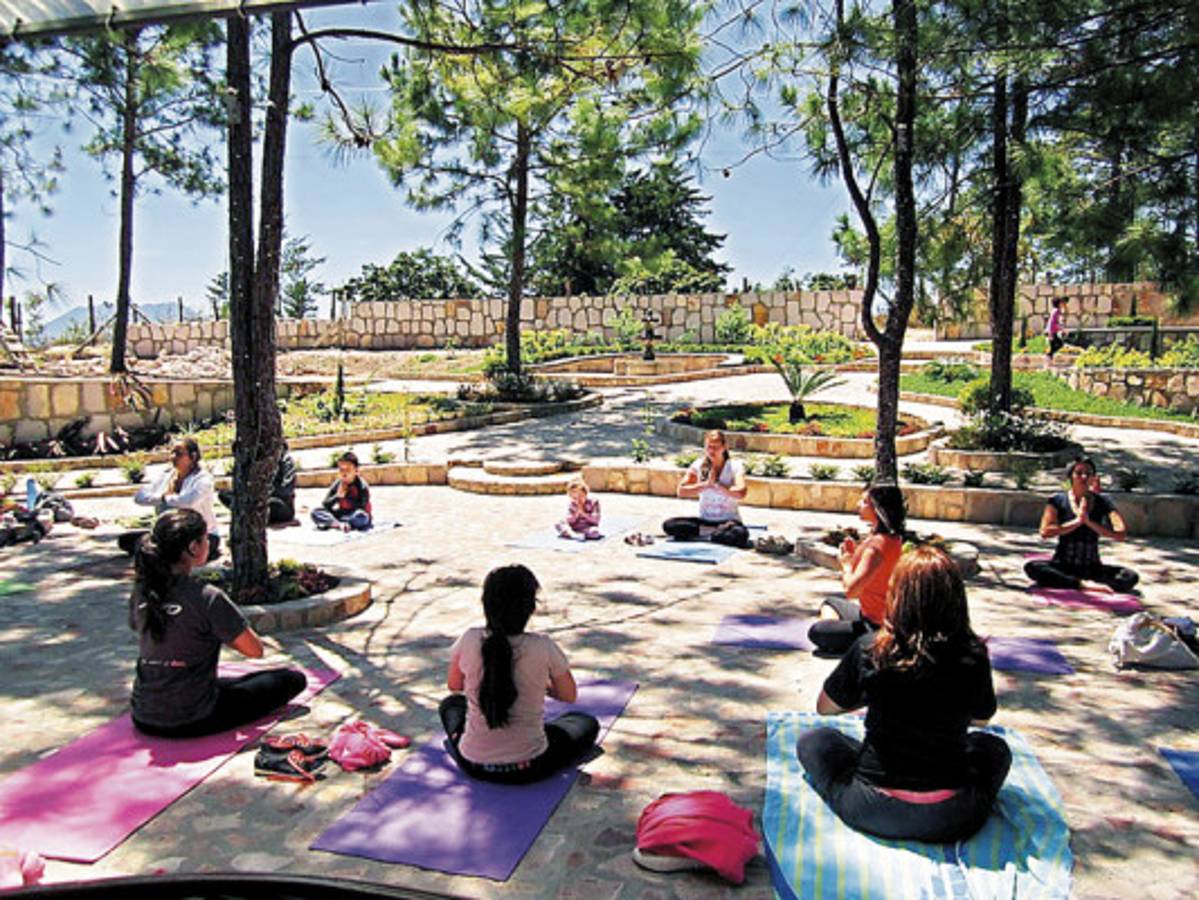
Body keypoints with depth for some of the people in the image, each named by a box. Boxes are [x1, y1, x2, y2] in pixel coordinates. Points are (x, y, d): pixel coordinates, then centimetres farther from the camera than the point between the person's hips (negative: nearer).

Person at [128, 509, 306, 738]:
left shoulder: (141, 593, -3)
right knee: (293, 679, 1)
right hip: (190, 723, -6)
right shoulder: (208, 598, -23)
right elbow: (255, 650, -16)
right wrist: (221, 633, 1)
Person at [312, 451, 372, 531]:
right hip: (342, 515, 4)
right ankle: (339, 524, -32)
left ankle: (331, 523, -27)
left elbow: (363, 508, -19)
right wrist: (337, 496, -21)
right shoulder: (337, 485, -3)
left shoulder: (362, 486, -15)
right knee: (316, 512, -14)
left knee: (361, 516, -40)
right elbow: (325, 505, -4)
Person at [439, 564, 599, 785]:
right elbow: (569, 695, -1)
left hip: (473, 765, 3)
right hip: (527, 769, -3)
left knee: (451, 703, 34)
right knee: (587, 724, 24)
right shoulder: (543, 648, -19)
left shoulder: (469, 641, -14)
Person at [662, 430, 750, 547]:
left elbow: (740, 492, -22)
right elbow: (681, 491, -7)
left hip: (729, 520, -4)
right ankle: (720, 531, -14)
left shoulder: (734, 466, -4)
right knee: (668, 525, -20)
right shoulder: (698, 465, 3)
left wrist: (717, 485, -22)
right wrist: (705, 484, -17)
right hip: (704, 520, 4)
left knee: (740, 534, -38)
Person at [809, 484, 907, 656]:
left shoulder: (877, 545, -28)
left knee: (816, 631, -12)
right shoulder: (894, 539, 4)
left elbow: (851, 590, -30)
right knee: (830, 604, 29)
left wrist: (846, 564, -10)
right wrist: (853, 555, -2)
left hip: (876, 627, -11)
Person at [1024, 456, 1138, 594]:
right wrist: (1077, 521, -14)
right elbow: (1045, 532, -12)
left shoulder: (1102, 502, 4)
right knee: (1032, 567, -31)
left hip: (1092, 568, 2)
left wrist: (1089, 522, -16)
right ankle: (1084, 584, -34)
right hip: (1062, 567, -1)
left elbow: (1121, 534, -8)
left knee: (1131, 577, -24)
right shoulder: (1058, 501, 0)